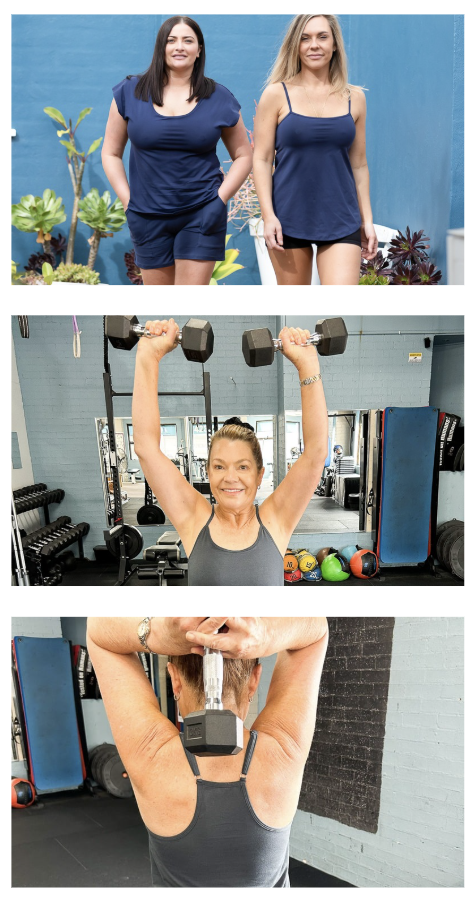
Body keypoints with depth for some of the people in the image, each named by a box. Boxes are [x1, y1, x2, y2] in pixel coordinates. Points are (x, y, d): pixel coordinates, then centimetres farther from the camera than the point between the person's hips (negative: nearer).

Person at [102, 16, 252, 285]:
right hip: (148, 216, 2)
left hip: (201, 215, -1)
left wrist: (220, 199, -4)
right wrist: (127, 200, -2)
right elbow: (111, 153, 10)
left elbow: (243, 155, 9)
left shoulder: (219, 98, 5)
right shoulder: (130, 92, 6)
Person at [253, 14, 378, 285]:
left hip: (341, 221, 2)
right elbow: (261, 159, 1)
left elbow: (359, 164, 14)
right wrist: (268, 215, -11)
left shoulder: (354, 98, 11)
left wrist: (367, 219, 9)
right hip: (289, 220, -1)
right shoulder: (277, 94, 5)